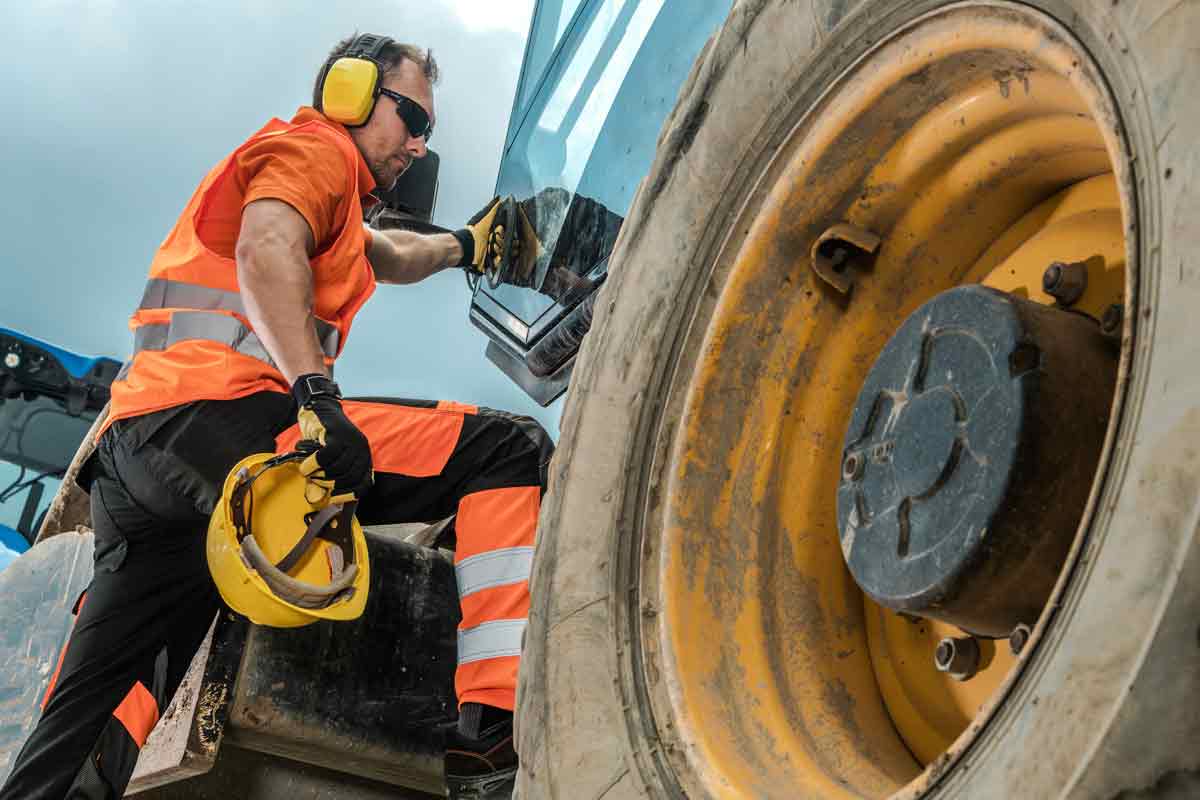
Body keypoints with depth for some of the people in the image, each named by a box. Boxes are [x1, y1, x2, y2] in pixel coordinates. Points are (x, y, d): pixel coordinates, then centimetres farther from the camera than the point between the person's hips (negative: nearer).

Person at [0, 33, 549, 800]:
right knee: (512, 451, -13)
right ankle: (495, 734, -27)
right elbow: (266, 250, -14)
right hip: (215, 415, -10)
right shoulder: (317, 148, 8)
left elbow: (388, 257, 59)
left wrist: (463, 245, 69)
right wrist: (318, 396, -26)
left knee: (83, 733, 4)